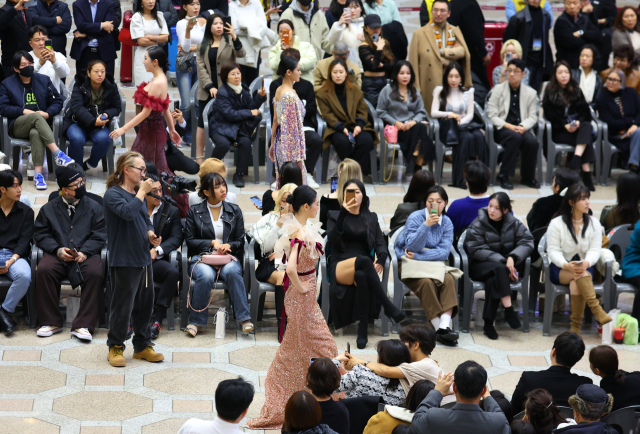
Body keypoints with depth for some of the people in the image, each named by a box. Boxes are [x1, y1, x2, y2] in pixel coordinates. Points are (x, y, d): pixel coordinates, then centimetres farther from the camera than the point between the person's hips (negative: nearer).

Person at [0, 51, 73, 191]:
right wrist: (24, 111, -11)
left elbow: (57, 101, 11)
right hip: (18, 126, -1)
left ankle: (38, 174, -46)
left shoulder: (44, 80, 17)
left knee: (35, 133, -39)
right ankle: (57, 154, -47)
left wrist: (48, 113, -9)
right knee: (36, 117, -36)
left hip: (42, 122, 1)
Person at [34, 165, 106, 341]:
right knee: (43, 270, -31)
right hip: (57, 255, 1)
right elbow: (40, 235, 7)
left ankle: (83, 325, -28)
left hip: (85, 255, -1)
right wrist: (57, 250, -11)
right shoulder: (49, 209, 15)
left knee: (95, 274, -33)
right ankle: (51, 322, -18)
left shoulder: (94, 208, 13)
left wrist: (84, 252, -14)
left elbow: (99, 235, 4)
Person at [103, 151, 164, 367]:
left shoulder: (139, 195, 15)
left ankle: (142, 346, 23)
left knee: (145, 303, 13)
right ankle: (115, 347, 8)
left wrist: (151, 234, 3)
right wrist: (142, 191, -19)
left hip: (142, 258, 8)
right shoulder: (113, 194, -10)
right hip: (123, 260, -8)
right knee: (122, 305, -4)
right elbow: (128, 212, -28)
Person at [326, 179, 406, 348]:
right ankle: (389, 308, -45)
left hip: (363, 267, 1)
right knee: (364, 261, -38)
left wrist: (381, 259, -14)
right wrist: (343, 213, -14)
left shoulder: (371, 217, 23)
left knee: (362, 276, -40)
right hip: (339, 266, -1)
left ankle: (362, 330, -45)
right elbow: (332, 240, -3)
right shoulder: (335, 216, 17)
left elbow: (381, 243, 10)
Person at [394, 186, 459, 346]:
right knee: (426, 282, -34)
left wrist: (417, 255, -15)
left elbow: (444, 252, -6)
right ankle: (438, 327, -32)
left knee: (449, 279, -28)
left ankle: (445, 325, -41)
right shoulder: (415, 217, -7)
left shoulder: (447, 223, 4)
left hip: (434, 262, 4)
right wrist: (426, 225, -29)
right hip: (410, 264, -3)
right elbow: (412, 247, -19)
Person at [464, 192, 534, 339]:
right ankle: (509, 309, -39)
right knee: (499, 270, -36)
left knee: (493, 278, -35)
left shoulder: (513, 223, 7)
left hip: (506, 263, 2)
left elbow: (527, 242, -5)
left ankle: (488, 323, -35)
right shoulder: (478, 225, -2)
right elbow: (477, 250, -12)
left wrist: (512, 258, -24)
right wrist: (502, 261, -23)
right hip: (480, 266, -2)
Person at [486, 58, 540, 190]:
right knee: (515, 137, -36)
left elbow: (533, 117, 6)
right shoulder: (498, 90, 6)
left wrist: (523, 127, -16)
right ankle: (504, 175, -25)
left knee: (532, 142, -30)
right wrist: (508, 126, -16)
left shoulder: (531, 93, 12)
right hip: (502, 129, -2)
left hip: (521, 128, 2)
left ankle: (528, 177, -9)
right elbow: (491, 115, -2)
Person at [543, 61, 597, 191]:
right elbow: (550, 116, -2)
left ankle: (577, 158, -49)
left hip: (577, 125, 4)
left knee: (586, 126, -33)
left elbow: (585, 111, 8)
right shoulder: (550, 92, 5)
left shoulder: (576, 90, 16)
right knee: (586, 138, -30)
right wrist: (565, 126, -17)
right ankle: (586, 173, -40)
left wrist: (579, 122, -14)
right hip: (558, 131, -4)